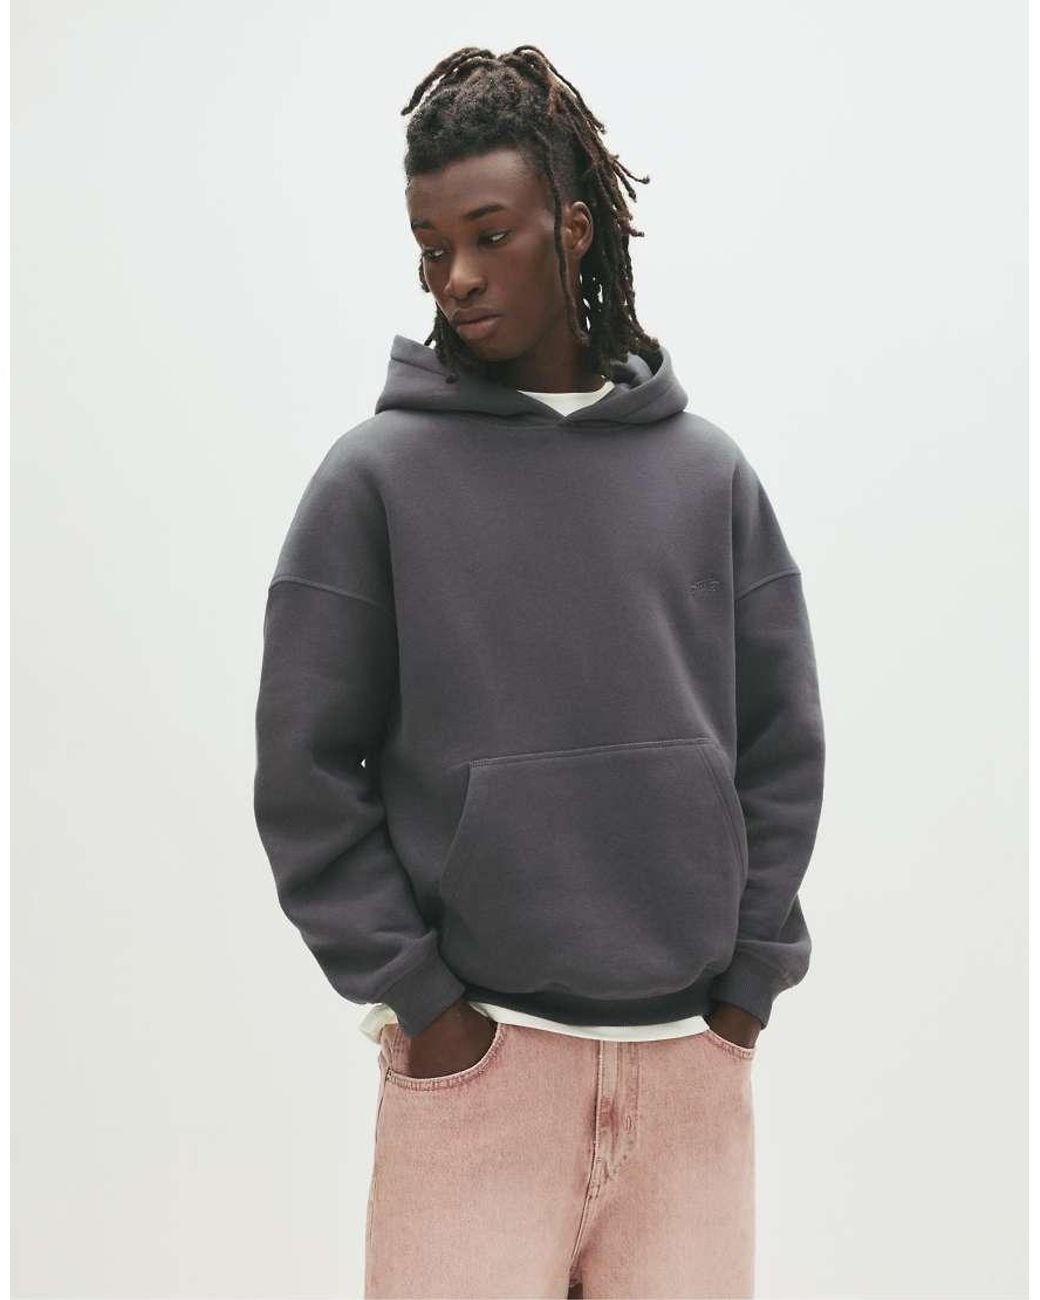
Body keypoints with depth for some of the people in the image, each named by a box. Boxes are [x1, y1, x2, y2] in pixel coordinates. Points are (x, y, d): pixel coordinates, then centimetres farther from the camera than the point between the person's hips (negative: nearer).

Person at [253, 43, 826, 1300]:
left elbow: (784, 748, 7)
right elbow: (304, 773, -4)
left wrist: (749, 980, 2)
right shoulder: (373, 477, -3)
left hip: (693, 1063, 3)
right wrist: (415, 996, -7)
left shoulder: (709, 472, 5)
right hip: (476, 1058, -2)